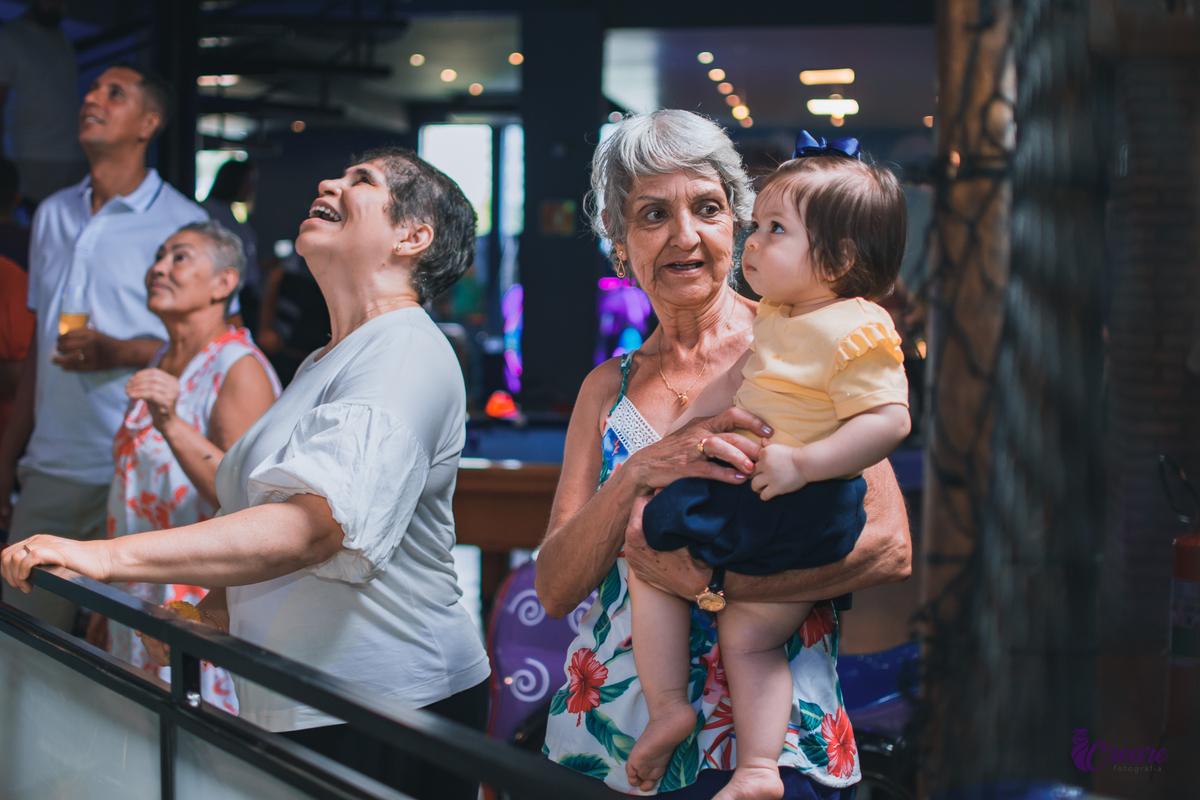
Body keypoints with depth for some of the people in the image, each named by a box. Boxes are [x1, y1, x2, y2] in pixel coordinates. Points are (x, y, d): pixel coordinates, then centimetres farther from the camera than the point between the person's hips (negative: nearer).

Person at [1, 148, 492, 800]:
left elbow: (317, 523, -31)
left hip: (388, 707, -9)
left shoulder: (406, 355, -16)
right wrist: (218, 607, 9)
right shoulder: (325, 364, 18)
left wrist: (108, 557, -35)